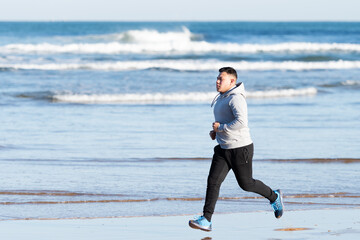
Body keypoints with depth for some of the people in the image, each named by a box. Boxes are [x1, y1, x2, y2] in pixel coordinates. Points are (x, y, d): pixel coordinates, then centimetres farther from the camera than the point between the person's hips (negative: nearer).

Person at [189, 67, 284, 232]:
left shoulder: (236, 98, -18)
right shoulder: (221, 98, 12)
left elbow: (241, 122, -32)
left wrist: (220, 127, -22)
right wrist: (216, 131, 11)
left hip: (240, 149, -8)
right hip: (223, 149, 8)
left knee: (246, 184, 8)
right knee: (213, 181, -6)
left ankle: (274, 197, 34)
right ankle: (206, 220, -10)